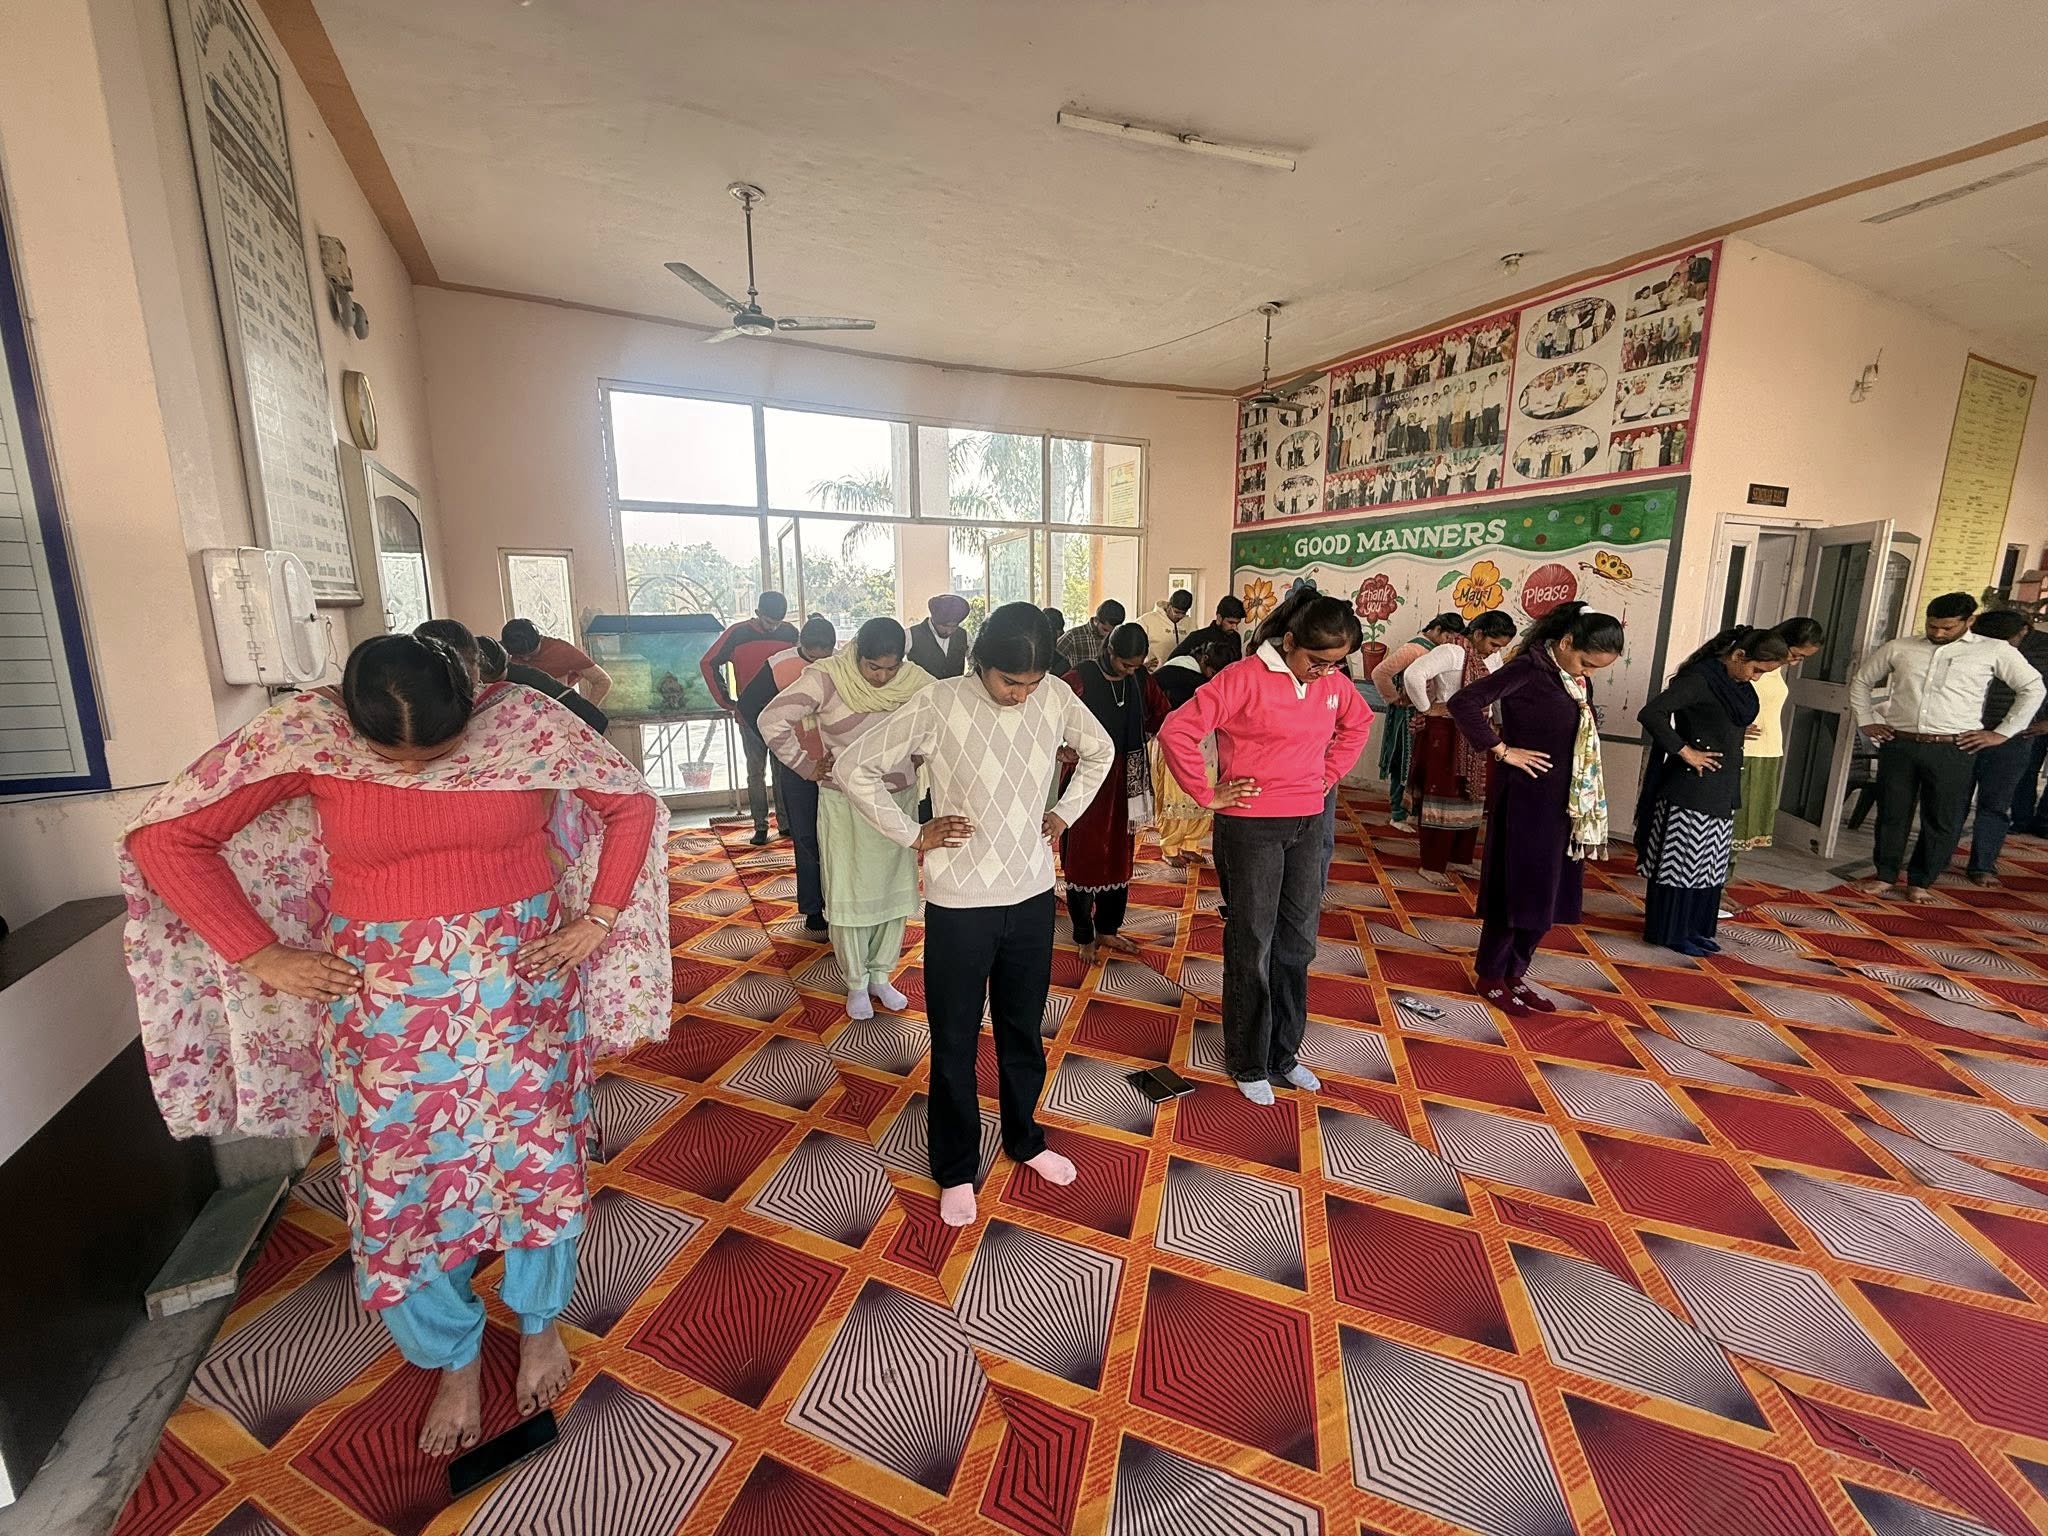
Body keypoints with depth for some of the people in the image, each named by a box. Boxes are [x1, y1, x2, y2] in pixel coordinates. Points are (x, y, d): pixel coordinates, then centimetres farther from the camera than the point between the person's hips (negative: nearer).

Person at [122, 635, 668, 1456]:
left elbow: (632, 804, -4)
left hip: (524, 981, 0)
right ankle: (455, 1356, 41)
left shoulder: (525, 721, -14)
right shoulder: (304, 732, -13)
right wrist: (259, 956, -6)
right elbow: (163, 836, -3)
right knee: (406, 1182, 13)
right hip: (390, 1002, 1)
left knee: (536, 1157, 13)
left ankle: (539, 1322, 41)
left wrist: (598, 919, -7)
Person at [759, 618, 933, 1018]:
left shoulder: (913, 679, -7)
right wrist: (805, 765, -12)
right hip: (844, 805, -3)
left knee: (896, 890, 11)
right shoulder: (827, 677, -16)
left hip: (899, 801, 3)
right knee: (849, 894, 6)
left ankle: (881, 976, 30)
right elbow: (772, 720, -17)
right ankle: (856, 984, 24)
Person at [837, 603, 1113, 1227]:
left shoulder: (1057, 700, -5)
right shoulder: (939, 704, -17)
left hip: (1032, 894, 4)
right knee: (954, 1041, 12)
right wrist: (913, 835, -11)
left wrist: (1066, 812, 6)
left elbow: (1100, 750, 15)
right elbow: (854, 766, -10)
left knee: (1024, 1029, 20)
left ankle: (1024, 1138, 45)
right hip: (959, 902, -3)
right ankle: (956, 1169, 34)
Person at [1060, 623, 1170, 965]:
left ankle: (1108, 929, 29)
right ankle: (1085, 937, 17)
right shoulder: (1080, 679, -13)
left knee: (1120, 856, 13)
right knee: (1083, 858, 3)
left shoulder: (1142, 680, 1)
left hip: (1124, 779, 5)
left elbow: (1161, 713, 14)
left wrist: (1140, 735, -2)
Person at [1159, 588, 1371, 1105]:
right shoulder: (1244, 678, -16)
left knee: (1297, 944, 15)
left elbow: (1358, 723, 24)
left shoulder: (1334, 682, 3)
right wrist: (1208, 795, -13)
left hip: (1313, 824, 6)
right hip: (1252, 826, -6)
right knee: (1252, 948, 6)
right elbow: (1176, 731, -19)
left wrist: (1329, 775, 12)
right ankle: (1248, 1063, 25)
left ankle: (1283, 1053, 34)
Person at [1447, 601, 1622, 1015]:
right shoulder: (1528, 668, -15)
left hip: (1564, 803, 8)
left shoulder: (1579, 679, 8)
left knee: (1546, 893, 13)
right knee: (1516, 891, 1)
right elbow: (1463, 702, -25)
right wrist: (1502, 750, -18)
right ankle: (1490, 976, 17)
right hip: (1524, 798, -8)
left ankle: (1514, 974, 27)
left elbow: (1583, 737, 16)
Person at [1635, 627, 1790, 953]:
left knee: (1709, 863, 14)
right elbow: (1650, 713, -28)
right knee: (1681, 860, -1)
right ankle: (1670, 932, 9)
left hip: (1722, 789, 9)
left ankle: (1694, 928, 24)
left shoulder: (1738, 683, 9)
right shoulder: (1700, 678, -16)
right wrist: (1685, 751, -21)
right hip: (1691, 788, -9)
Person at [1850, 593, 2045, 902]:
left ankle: (1920, 882, 18)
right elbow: (1860, 680, 18)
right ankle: (1885, 875, 19)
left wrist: (2003, 732, 4)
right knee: (1891, 814, 6)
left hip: (1952, 751, 0)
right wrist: (1866, 721, 10)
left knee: (1943, 821, 4)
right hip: (1899, 745, 1)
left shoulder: (1995, 651, 5)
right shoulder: (1898, 648, 7)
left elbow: (2033, 689, 12)